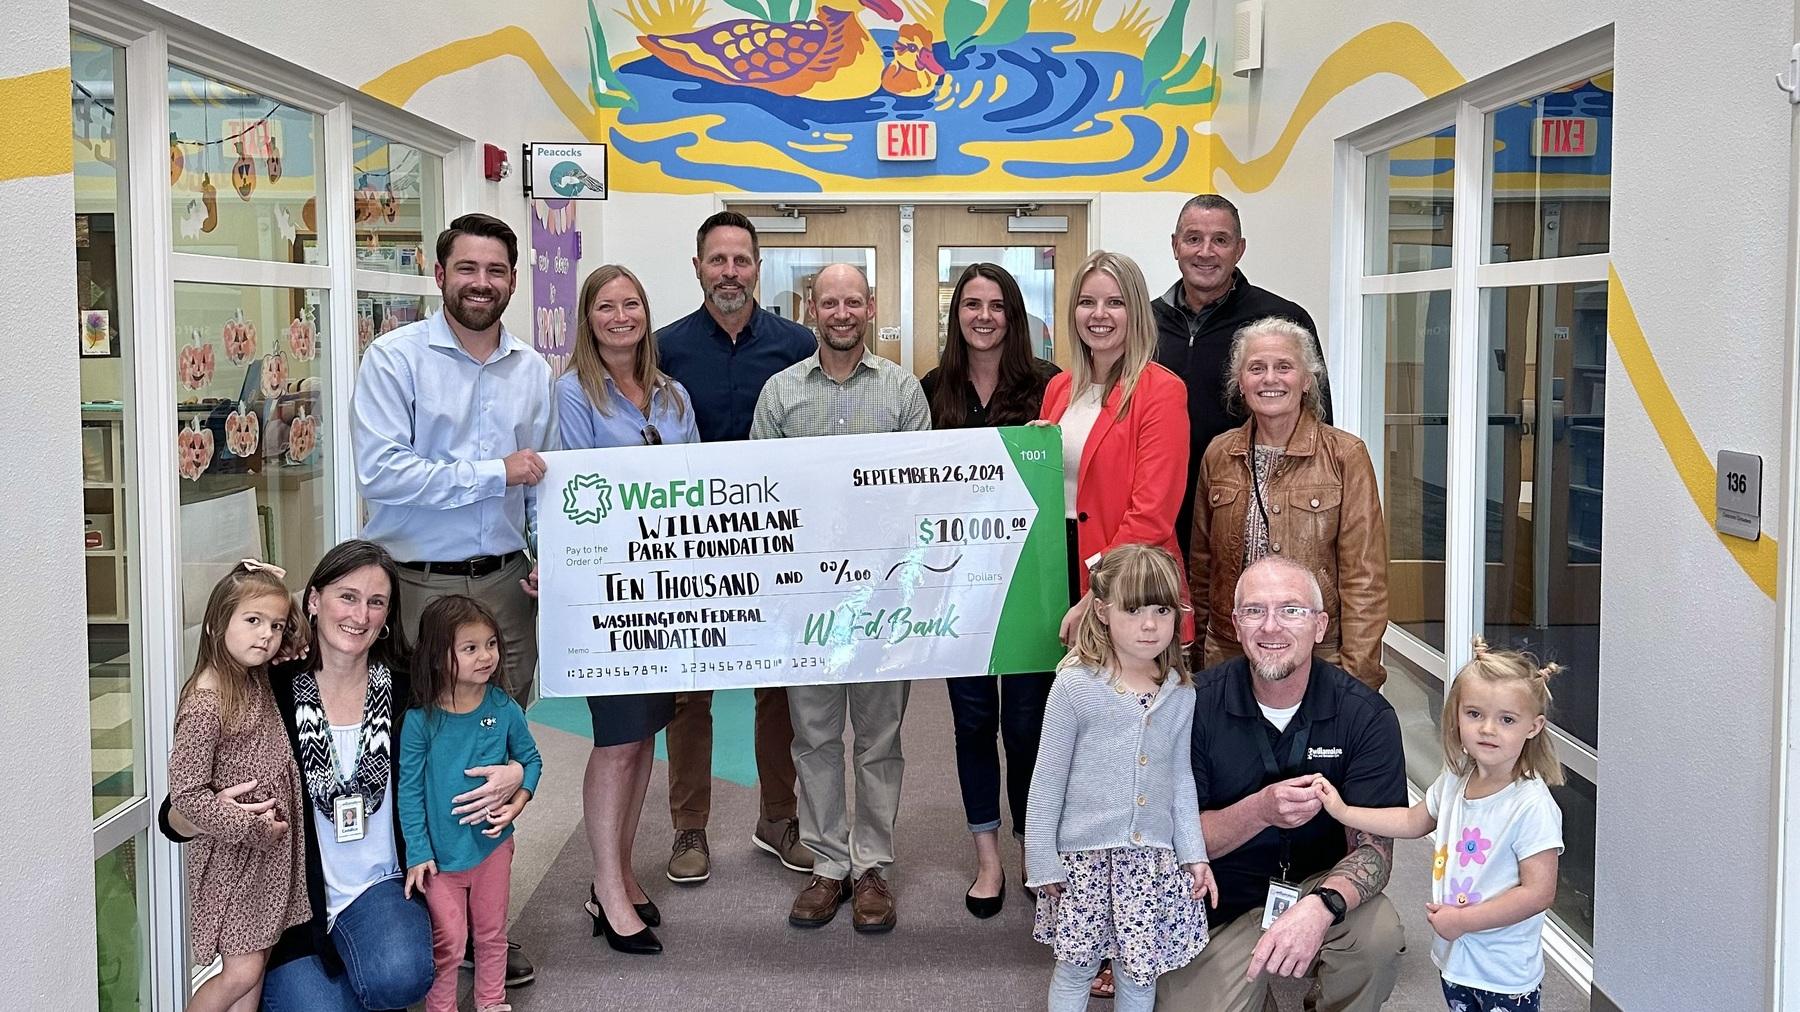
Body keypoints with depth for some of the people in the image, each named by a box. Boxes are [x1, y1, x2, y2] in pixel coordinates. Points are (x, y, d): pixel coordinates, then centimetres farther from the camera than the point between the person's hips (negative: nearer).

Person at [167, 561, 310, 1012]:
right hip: (231, 854, -7)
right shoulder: (204, 703, -21)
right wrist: (250, 826, -18)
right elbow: (186, 794, -21)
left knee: (254, 965, 14)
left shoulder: (258, 680, 2)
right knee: (242, 971, -3)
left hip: (271, 847, 7)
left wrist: (278, 589, 6)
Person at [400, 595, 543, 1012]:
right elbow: (409, 790, -11)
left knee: (492, 932, 19)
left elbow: (531, 759, 5)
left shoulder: (504, 709, -10)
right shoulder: (420, 721, -18)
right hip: (442, 852, -3)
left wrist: (517, 804, -11)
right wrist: (417, 853, -10)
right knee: (448, 943, 6)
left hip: (493, 842, 3)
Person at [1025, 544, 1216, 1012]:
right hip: (1085, 855, -3)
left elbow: (1181, 778, 10)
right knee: (1077, 966, 11)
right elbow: (1048, 783, -6)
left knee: (1139, 972, 11)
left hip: (1154, 858, 3)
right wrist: (1042, 863, -5)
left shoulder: (1180, 694, 0)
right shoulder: (1075, 686, -12)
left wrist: (1194, 852, 5)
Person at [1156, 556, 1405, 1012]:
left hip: (1321, 885, 0)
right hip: (1220, 909, 1)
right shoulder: (1196, 705, -12)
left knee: (1378, 934, -29)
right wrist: (1259, 811, -30)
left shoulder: (1367, 715, -12)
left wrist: (1321, 906, -37)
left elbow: (1373, 848, -15)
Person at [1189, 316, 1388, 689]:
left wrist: (1357, 672, -11)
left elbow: (1364, 577, -7)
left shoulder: (1345, 455, -6)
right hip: (1227, 653, 3)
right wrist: (1198, 642, 12)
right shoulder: (1218, 454, 6)